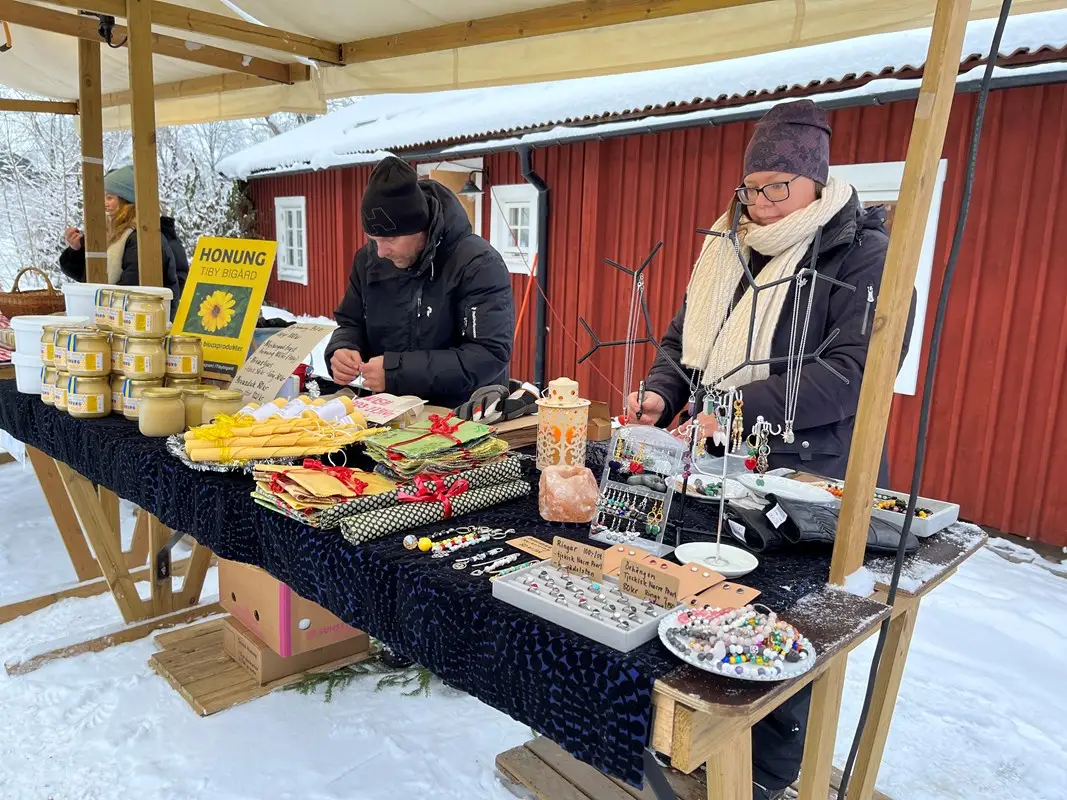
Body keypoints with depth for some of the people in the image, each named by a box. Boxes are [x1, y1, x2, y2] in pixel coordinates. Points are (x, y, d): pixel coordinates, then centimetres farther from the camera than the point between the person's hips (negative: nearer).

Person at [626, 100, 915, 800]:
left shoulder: (863, 257, -9)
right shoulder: (729, 251, 10)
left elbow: (856, 369, -22)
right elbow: (684, 341, 14)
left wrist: (747, 405, -27)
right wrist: (661, 393, -5)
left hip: (808, 482, -5)